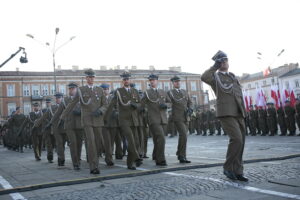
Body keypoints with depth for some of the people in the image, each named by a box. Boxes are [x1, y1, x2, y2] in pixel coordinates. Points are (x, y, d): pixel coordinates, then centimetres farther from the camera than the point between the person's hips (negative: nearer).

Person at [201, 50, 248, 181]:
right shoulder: (215, 77, 4)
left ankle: (237, 171, 7)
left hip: (238, 114, 6)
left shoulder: (233, 76, 23)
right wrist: (215, 67, -10)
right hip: (225, 113, -6)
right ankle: (228, 167, -6)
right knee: (237, 139, -20)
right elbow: (203, 77, -19)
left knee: (240, 141, 1)